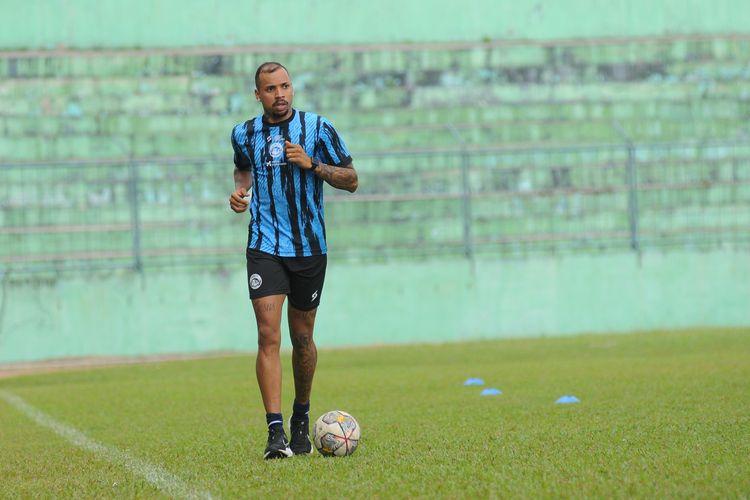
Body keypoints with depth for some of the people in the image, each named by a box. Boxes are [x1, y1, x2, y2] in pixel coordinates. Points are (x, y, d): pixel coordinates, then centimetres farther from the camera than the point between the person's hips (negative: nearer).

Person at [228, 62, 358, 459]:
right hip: (265, 247, 0)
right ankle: (275, 432, -18)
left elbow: (351, 180, 0)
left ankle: (301, 419, 33)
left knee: (302, 338, 10)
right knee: (269, 335, -14)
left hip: (310, 248, 0)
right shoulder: (244, 134, 4)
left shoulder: (317, 128, -2)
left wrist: (312, 164, -15)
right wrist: (240, 190, 5)